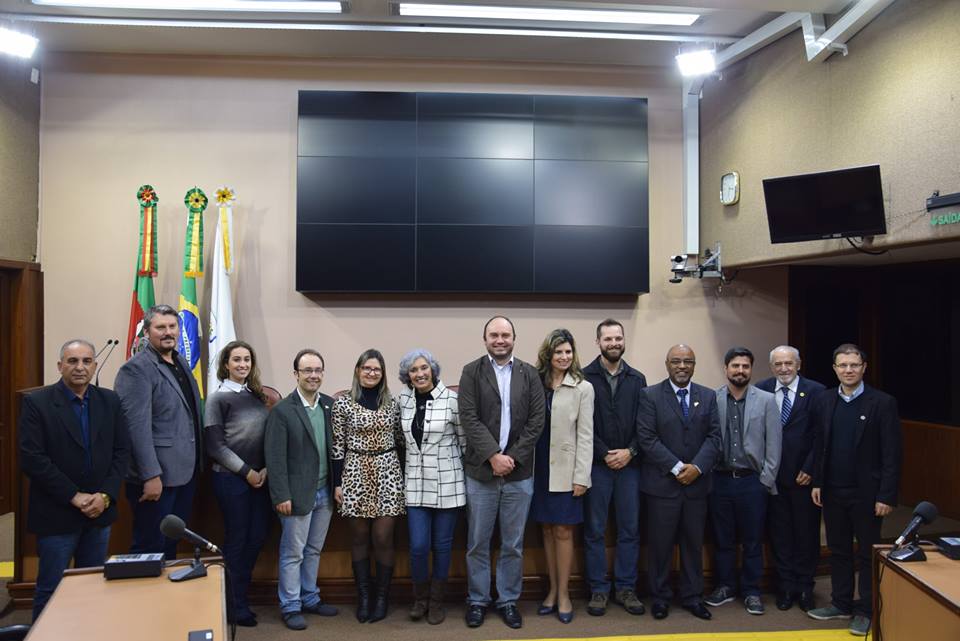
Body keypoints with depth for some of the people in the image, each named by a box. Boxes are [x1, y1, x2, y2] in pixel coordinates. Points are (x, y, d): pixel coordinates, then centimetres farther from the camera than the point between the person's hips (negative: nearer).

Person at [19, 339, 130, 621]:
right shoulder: (36, 402, -7)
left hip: (99, 511, 4)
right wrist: (74, 497, -15)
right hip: (57, 514, -3)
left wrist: (105, 496, -9)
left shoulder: (110, 401, 5)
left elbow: (121, 451, 4)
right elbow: (32, 459, -13)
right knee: (50, 590, 6)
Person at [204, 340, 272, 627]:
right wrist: (246, 471, -12)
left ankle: (241, 596, 26)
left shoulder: (257, 396, 9)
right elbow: (215, 445, -10)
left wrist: (266, 469, -4)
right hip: (231, 478, -5)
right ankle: (235, 606, 19)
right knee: (236, 540, 4)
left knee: (257, 538, 9)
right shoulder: (218, 398, -6)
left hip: (260, 477, 5)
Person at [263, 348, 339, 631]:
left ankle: (310, 599, 31)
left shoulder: (330, 405, 4)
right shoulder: (282, 410, -11)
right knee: (293, 553, 6)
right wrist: (281, 496, -15)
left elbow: (336, 446, 8)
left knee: (314, 550, 17)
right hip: (298, 493, -5)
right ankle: (290, 606, 19)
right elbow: (275, 457, -12)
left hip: (325, 491, 5)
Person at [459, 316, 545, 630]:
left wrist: (513, 457, -10)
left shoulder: (530, 374, 5)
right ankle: (477, 600, 24)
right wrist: (493, 455, -16)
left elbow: (536, 420, -1)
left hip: (519, 473, 1)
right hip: (481, 472, -1)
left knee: (513, 545, 10)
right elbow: (469, 418, -8)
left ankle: (508, 600, 25)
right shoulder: (471, 372, 0)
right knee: (477, 543, 9)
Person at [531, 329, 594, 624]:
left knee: (563, 531, 3)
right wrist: (527, 465, -1)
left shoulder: (583, 388, -3)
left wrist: (581, 477, -10)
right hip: (540, 468, 3)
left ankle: (564, 593, 16)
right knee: (547, 529, 11)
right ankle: (552, 589, 23)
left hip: (565, 470, -3)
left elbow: (585, 435, -6)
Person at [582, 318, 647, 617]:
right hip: (596, 464, -3)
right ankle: (598, 589, 15)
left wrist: (630, 451, -8)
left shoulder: (637, 379, 8)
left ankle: (625, 587, 20)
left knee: (630, 529, 8)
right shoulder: (585, 377, -2)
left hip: (629, 464, 3)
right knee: (594, 530, 4)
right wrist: (604, 453, -11)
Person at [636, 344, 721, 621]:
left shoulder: (708, 396, 8)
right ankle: (660, 596, 20)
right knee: (660, 543, 5)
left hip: (697, 482, 3)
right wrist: (676, 467, -15)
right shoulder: (650, 395, -3)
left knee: (694, 543, 12)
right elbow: (646, 438, -10)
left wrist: (697, 467, -12)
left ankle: (692, 596, 25)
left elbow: (714, 436, 2)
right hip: (662, 483, -3)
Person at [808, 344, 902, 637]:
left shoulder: (883, 403, -9)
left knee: (868, 554, 7)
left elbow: (892, 454, -10)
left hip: (866, 493, -4)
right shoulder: (823, 401, 4)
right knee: (838, 550, 14)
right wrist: (817, 482, 5)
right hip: (832, 492, 4)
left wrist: (886, 495, -13)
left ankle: (866, 611, 20)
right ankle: (842, 604, 28)